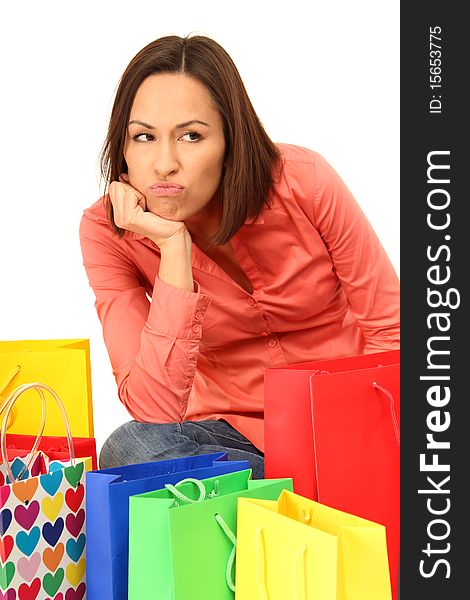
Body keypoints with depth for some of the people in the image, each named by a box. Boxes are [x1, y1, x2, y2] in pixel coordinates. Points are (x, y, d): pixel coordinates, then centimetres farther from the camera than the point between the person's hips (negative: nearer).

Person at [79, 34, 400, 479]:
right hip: (233, 433, 2)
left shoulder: (304, 182, -16)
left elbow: (388, 329, -7)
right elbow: (154, 412, -24)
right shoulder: (107, 230, -14)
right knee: (128, 448, -29)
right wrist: (173, 247, -30)